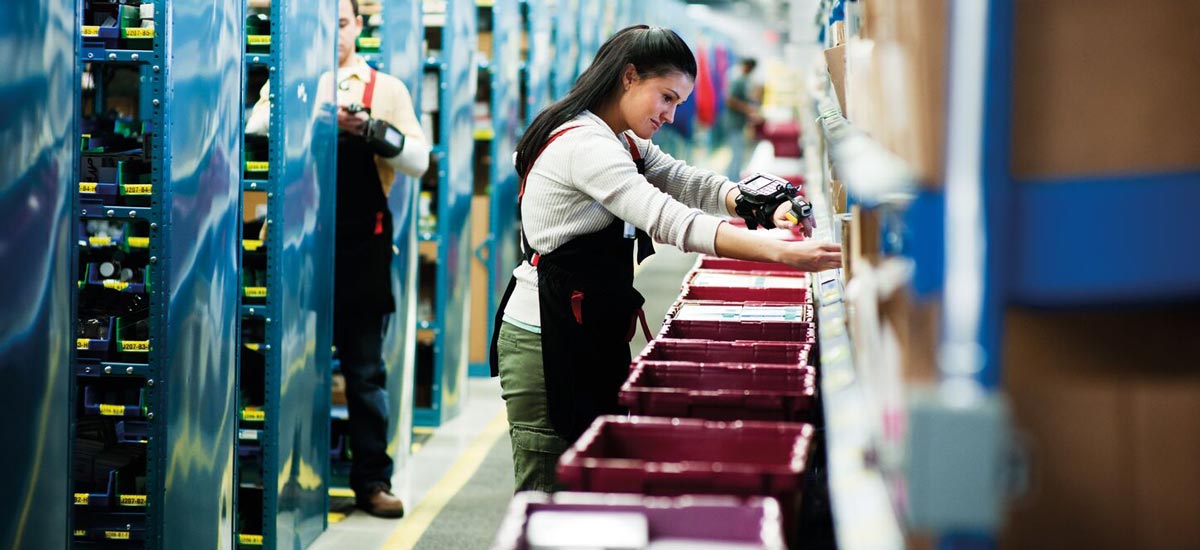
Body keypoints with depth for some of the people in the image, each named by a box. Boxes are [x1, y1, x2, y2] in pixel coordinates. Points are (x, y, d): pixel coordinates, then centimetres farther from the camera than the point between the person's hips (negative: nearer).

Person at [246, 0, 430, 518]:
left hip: (361, 246, 0)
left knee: (365, 369, 5)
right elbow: (252, 136, -6)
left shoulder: (385, 89, 8)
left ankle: (372, 479, 11)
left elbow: (419, 161, 1)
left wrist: (371, 130, -16)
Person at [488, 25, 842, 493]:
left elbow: (685, 182, 8)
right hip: (546, 343, -10)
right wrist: (780, 252, -36)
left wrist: (762, 206, -13)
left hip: (584, 337, 10)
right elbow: (668, 221, -30)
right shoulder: (584, 145, -19)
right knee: (547, 495, -7)